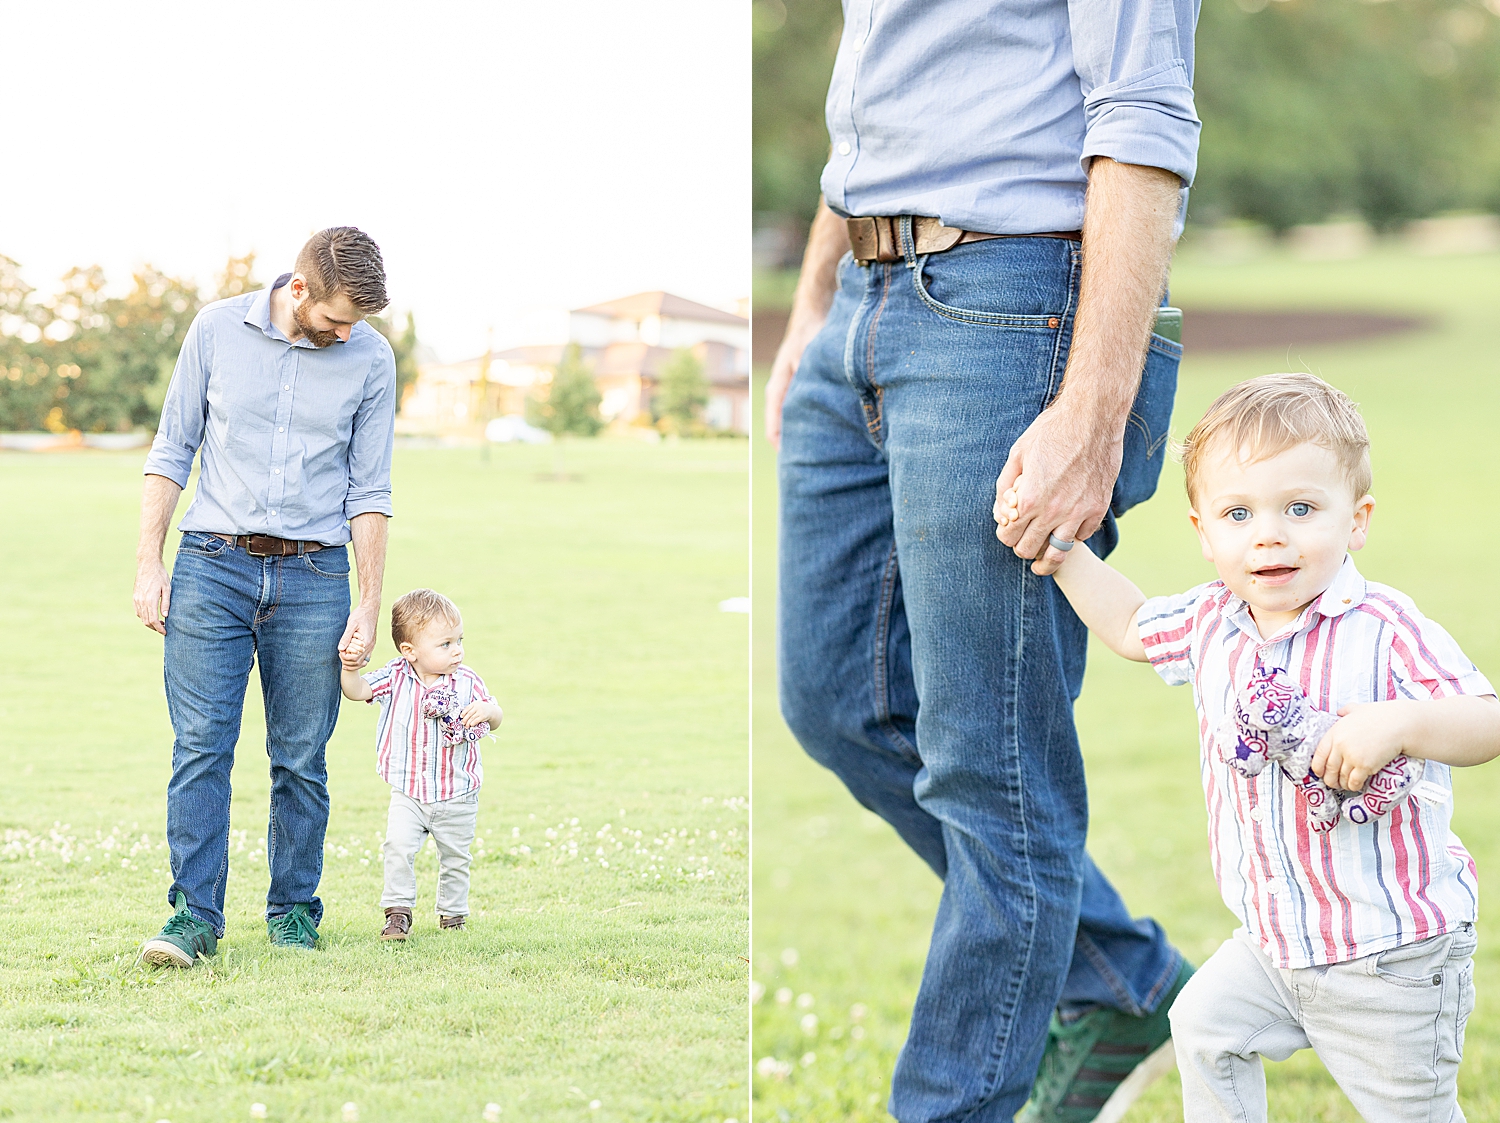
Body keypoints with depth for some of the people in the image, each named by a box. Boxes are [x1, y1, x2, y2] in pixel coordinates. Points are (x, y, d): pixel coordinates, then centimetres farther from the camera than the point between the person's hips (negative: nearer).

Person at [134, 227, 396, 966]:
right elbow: (172, 448, 6)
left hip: (313, 577, 1)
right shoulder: (218, 330, 0)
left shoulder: (370, 358, 2)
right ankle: (195, 916, -4)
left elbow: (369, 488, 7)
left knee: (301, 759, 3)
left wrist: (370, 602, 3)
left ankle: (293, 910, 15)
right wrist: (149, 565, 1)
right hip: (213, 565, -1)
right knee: (200, 746, -7)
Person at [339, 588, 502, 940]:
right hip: (408, 795, -1)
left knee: (455, 858, 12)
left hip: (457, 797, 1)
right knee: (398, 847, -16)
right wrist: (350, 669, -31)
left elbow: (495, 718, -3)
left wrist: (487, 711, -27)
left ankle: (453, 913, 32)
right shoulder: (395, 678, -9)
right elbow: (357, 690, -11)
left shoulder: (467, 683, -9)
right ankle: (398, 912, -4)